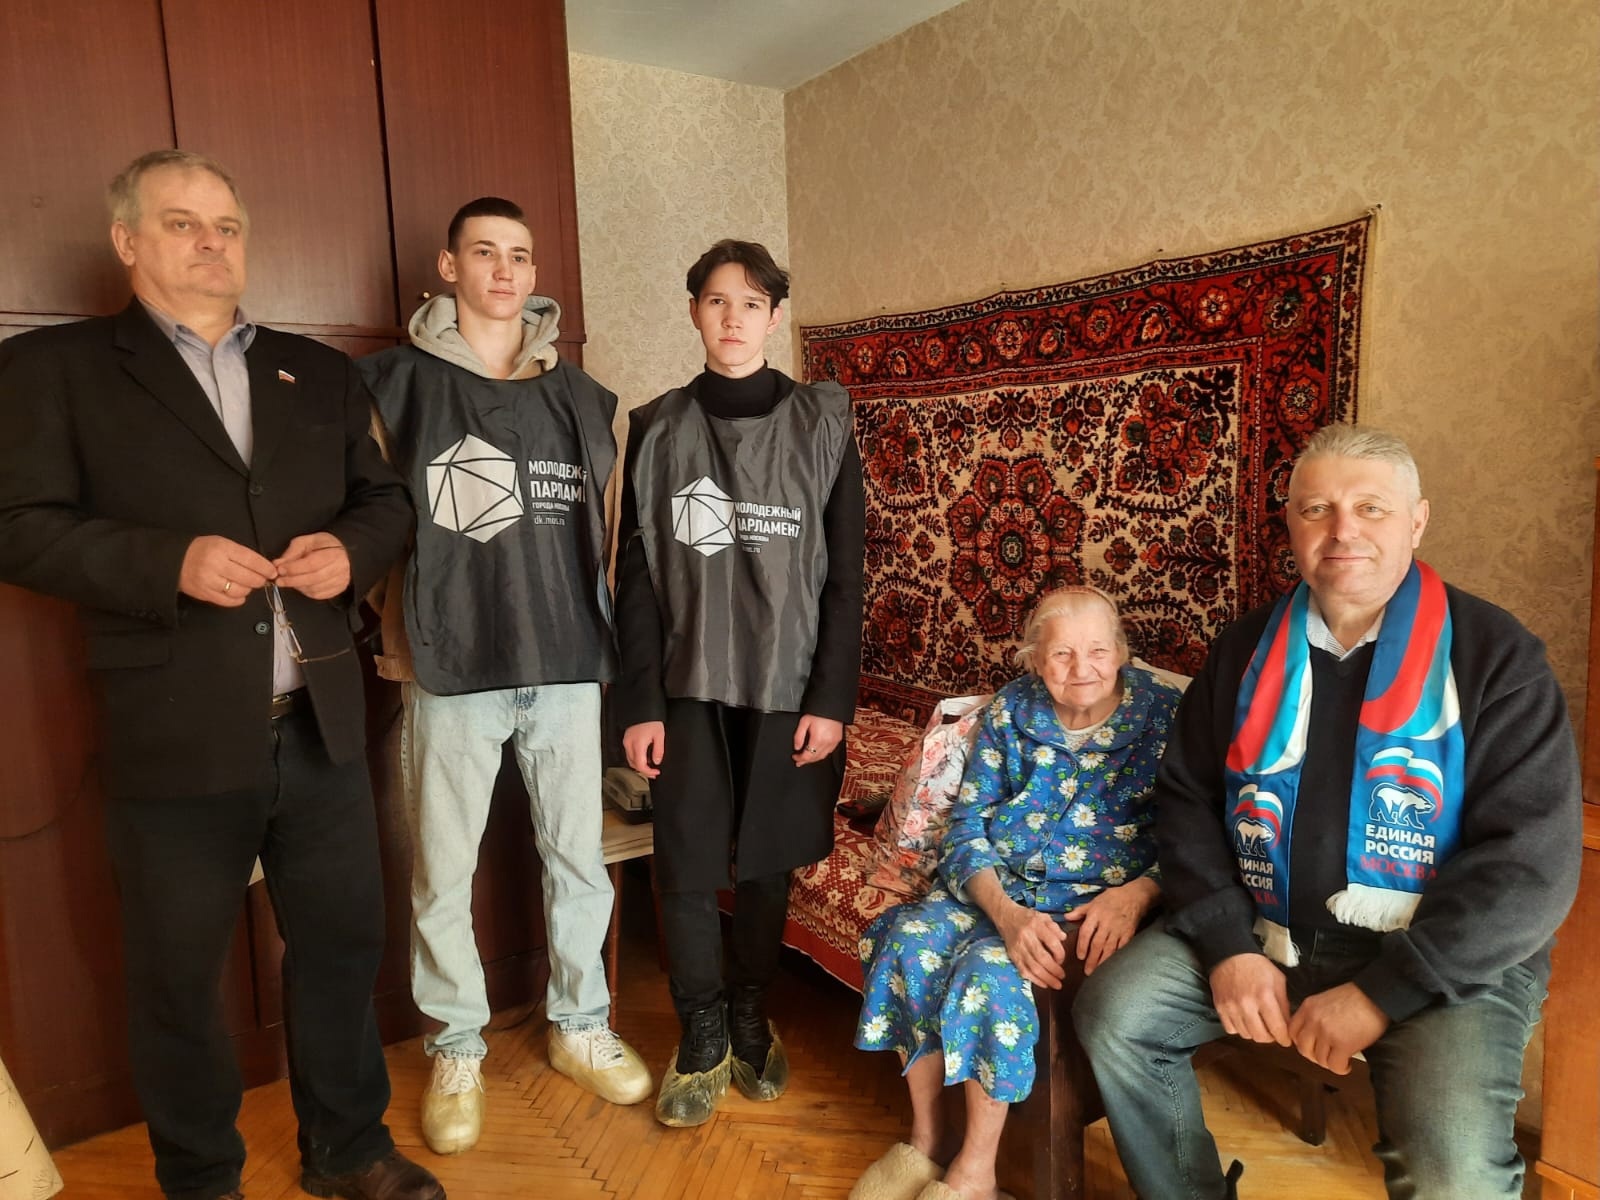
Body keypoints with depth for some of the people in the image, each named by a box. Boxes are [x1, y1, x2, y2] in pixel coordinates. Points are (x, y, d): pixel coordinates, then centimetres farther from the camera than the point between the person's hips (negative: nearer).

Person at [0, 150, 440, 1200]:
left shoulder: (319, 371, 13)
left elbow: (388, 500, 14)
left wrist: (351, 548, -7)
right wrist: (172, 563, -20)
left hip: (321, 726, 4)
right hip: (176, 739, -3)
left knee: (343, 942, 15)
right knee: (179, 976, 12)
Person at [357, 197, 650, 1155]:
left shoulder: (580, 396, 11)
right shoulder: (398, 383, 2)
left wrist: (608, 633, 9)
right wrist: (394, 639, 0)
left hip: (567, 665, 3)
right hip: (451, 669, -2)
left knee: (580, 857, 11)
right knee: (443, 875, 7)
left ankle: (580, 1026, 31)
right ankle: (458, 1050, 27)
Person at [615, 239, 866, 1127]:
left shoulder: (820, 424, 0)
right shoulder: (658, 428, 3)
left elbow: (844, 572, -2)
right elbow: (635, 574, 2)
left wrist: (831, 697, -7)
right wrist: (639, 702, -3)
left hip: (785, 682, 0)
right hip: (689, 684, 1)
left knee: (765, 864, 9)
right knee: (685, 870, 0)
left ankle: (750, 1022, 31)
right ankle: (702, 1040, 22)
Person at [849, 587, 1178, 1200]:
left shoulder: (1166, 715, -4)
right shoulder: (1010, 711, 3)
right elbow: (965, 828, -1)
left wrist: (1134, 894, -25)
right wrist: (1006, 912, -20)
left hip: (1098, 901, -3)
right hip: (996, 885, 4)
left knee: (988, 968, -30)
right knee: (909, 942, -24)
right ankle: (925, 1141, -6)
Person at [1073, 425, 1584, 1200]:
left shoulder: (1494, 654, -8)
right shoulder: (1248, 648, 5)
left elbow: (1532, 863, -14)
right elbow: (1185, 800, 5)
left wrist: (1383, 992, -19)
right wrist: (1228, 945, -9)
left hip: (1442, 958, -3)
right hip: (1263, 929, 4)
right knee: (1113, 1015, -11)